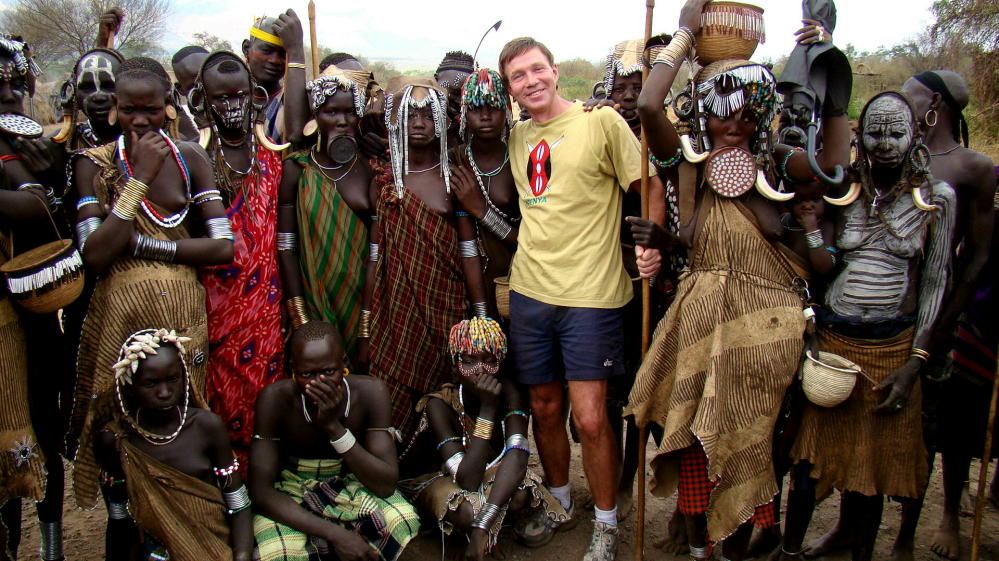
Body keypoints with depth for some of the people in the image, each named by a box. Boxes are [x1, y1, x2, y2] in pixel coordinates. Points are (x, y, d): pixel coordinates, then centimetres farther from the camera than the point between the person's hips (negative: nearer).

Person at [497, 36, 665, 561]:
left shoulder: (602, 121, -5)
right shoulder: (516, 136, 11)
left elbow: (649, 184, -3)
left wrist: (652, 243, -15)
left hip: (591, 294, -5)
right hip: (529, 291, 5)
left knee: (590, 418, -3)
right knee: (545, 408, 15)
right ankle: (559, 502, 37)